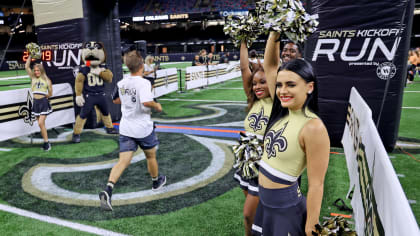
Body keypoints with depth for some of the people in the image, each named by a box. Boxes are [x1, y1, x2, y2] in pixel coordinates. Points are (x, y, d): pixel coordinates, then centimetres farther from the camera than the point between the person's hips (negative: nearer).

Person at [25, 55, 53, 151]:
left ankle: (47, 142, -5)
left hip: (44, 102, -4)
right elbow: (27, 67, 0)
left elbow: (50, 94, 6)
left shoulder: (47, 80, 1)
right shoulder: (33, 78, 9)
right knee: (41, 124, 8)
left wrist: (43, 95, -4)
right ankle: (46, 142, 16)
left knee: (41, 123, -13)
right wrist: (30, 56, 1)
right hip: (36, 103, 4)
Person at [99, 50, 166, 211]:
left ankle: (108, 190, -19)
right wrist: (156, 106, -15)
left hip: (126, 128, 4)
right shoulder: (143, 83, -17)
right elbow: (146, 102, -33)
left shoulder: (121, 83, 4)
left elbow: (116, 100, 19)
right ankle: (156, 182, 42)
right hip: (143, 128, -4)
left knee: (123, 161, 0)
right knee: (150, 156, 20)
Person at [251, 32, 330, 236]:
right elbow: (269, 66, 3)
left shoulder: (313, 128, -23)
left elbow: (316, 185, -21)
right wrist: (274, 33, -2)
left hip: (287, 207, -7)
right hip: (266, 202, 7)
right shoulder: (283, 113, -3)